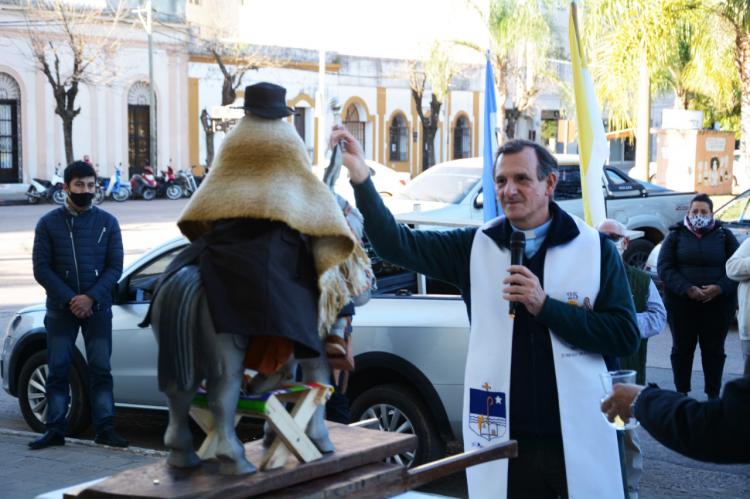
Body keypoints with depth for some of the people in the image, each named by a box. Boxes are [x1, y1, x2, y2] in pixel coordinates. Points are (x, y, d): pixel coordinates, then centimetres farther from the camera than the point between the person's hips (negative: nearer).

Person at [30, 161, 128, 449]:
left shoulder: (107, 223, 5)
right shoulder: (49, 223, 3)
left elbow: (115, 267, 1)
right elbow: (41, 269, -2)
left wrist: (90, 298, -13)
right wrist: (69, 299, -12)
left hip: (98, 307, 0)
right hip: (60, 309, 0)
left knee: (100, 369, 1)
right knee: (58, 370, 1)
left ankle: (105, 430, 5)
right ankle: (55, 431, 8)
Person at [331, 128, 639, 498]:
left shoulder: (594, 249, -1)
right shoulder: (475, 247, 5)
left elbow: (625, 336, -7)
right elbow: (396, 244, -4)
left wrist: (546, 307, -16)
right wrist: (360, 177, -17)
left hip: (578, 440, -1)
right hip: (501, 441, 2)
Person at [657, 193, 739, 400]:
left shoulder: (724, 235, 6)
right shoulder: (676, 235, 5)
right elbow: (664, 268, -4)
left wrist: (720, 288, -16)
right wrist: (687, 289, -18)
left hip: (717, 303, 0)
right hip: (681, 303, 0)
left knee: (714, 349, 6)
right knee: (682, 348, 6)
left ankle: (713, 395, 14)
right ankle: (682, 394, 16)